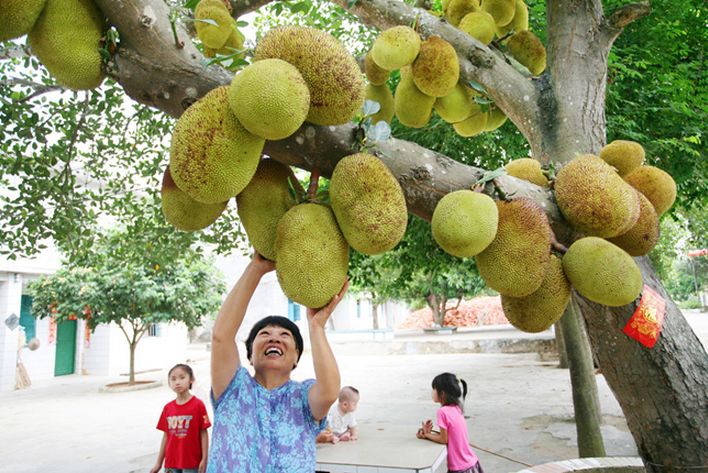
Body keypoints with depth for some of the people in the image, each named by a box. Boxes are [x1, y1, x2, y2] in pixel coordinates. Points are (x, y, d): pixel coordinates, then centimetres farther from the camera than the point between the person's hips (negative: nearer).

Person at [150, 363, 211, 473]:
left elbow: (203, 433, -8)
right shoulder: (168, 407, 5)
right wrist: (159, 462, 11)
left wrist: (204, 459, -11)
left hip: (191, 462, -4)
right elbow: (166, 436, 10)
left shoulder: (198, 404, -9)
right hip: (171, 462, 5)